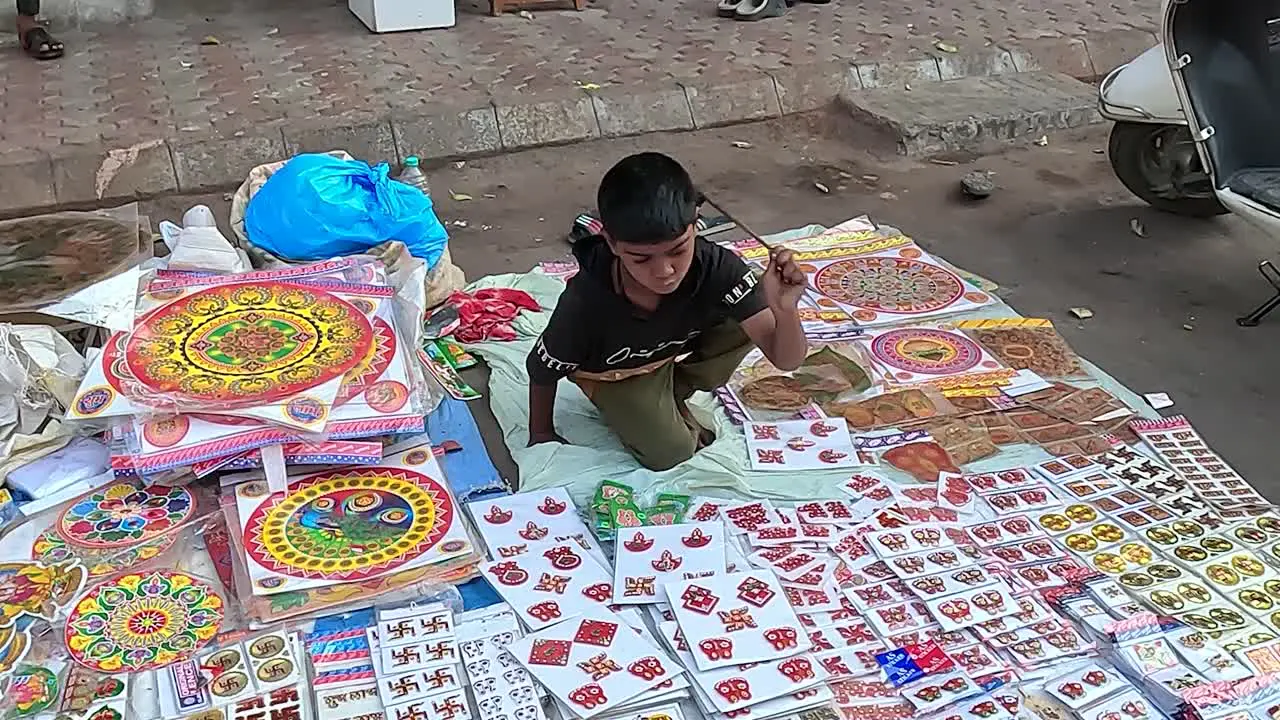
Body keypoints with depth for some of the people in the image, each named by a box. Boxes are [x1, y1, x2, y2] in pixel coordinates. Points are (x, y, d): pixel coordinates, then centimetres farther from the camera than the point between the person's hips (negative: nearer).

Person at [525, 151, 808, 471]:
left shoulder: (716, 267, -35)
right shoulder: (585, 302, -39)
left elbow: (787, 359, -37)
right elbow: (542, 371, -18)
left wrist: (785, 308, -59)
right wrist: (541, 435, -1)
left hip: (679, 348, 3)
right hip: (614, 374, -2)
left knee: (745, 323, -22)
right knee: (669, 452, -19)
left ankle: (673, 396, 5)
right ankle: (622, 409, 15)